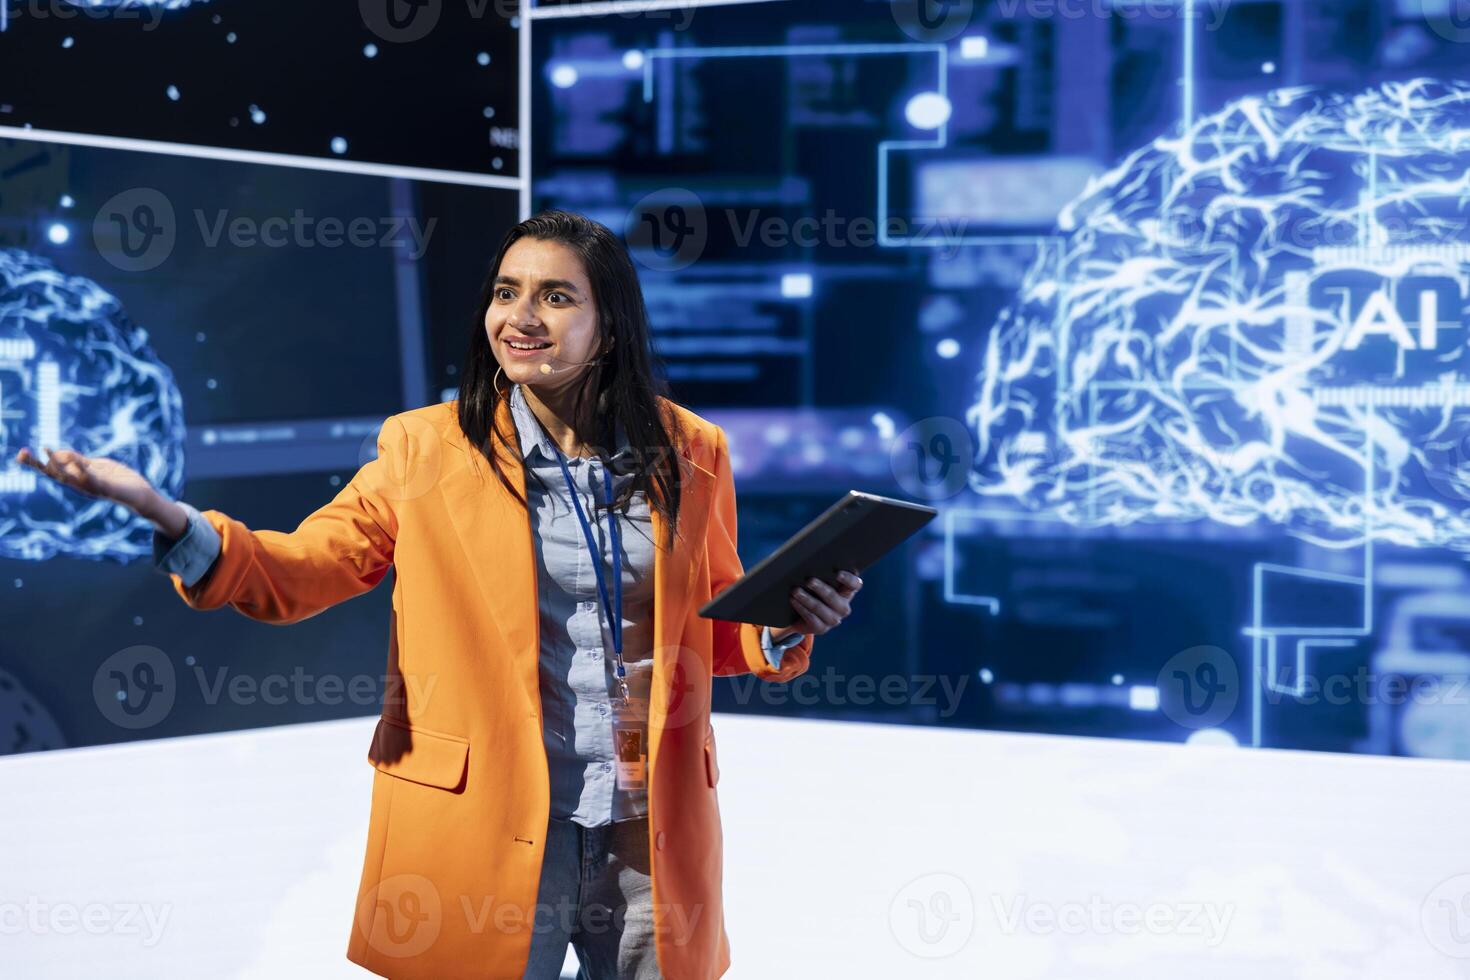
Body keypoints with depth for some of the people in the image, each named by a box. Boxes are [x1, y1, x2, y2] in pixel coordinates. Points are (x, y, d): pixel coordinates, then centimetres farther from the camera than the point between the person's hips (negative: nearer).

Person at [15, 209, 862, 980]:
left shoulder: (687, 452, 4)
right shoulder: (428, 449, -2)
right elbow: (302, 568, -6)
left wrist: (788, 625, -7)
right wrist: (169, 519, -22)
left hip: (653, 837, 2)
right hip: (490, 833, -2)